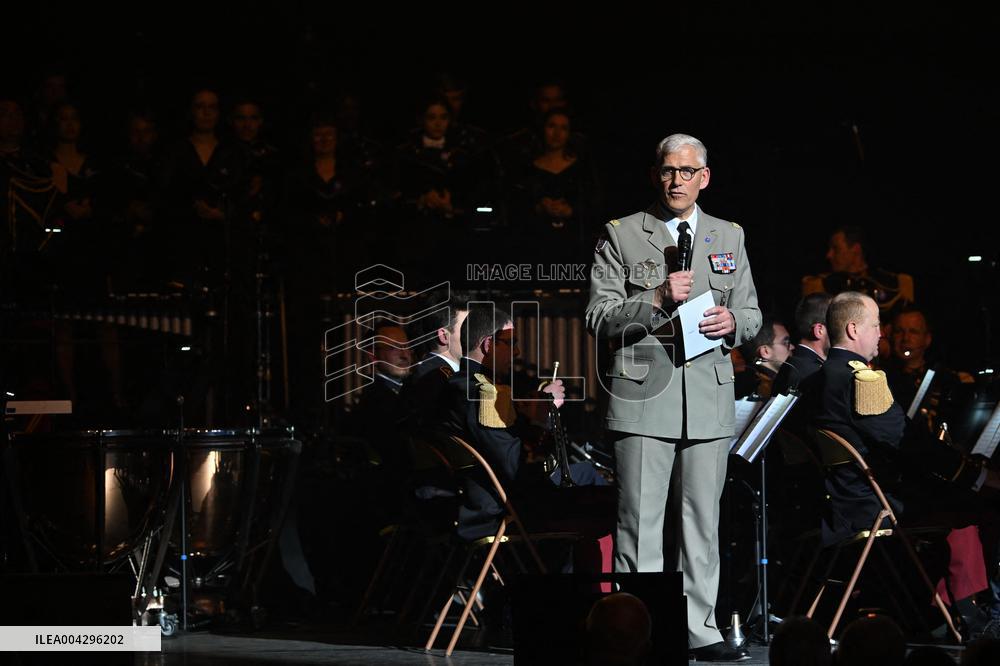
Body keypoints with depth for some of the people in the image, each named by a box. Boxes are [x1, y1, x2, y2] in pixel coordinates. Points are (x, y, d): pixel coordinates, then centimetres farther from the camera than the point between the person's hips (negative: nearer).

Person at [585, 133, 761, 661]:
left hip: (710, 395, 3)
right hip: (643, 396, -3)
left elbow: (752, 314, 19)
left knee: (703, 519, 6)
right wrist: (656, 301, -16)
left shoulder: (729, 237, 16)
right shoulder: (621, 236, 5)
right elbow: (598, 317, -1)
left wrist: (733, 322, -5)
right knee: (640, 521, -4)